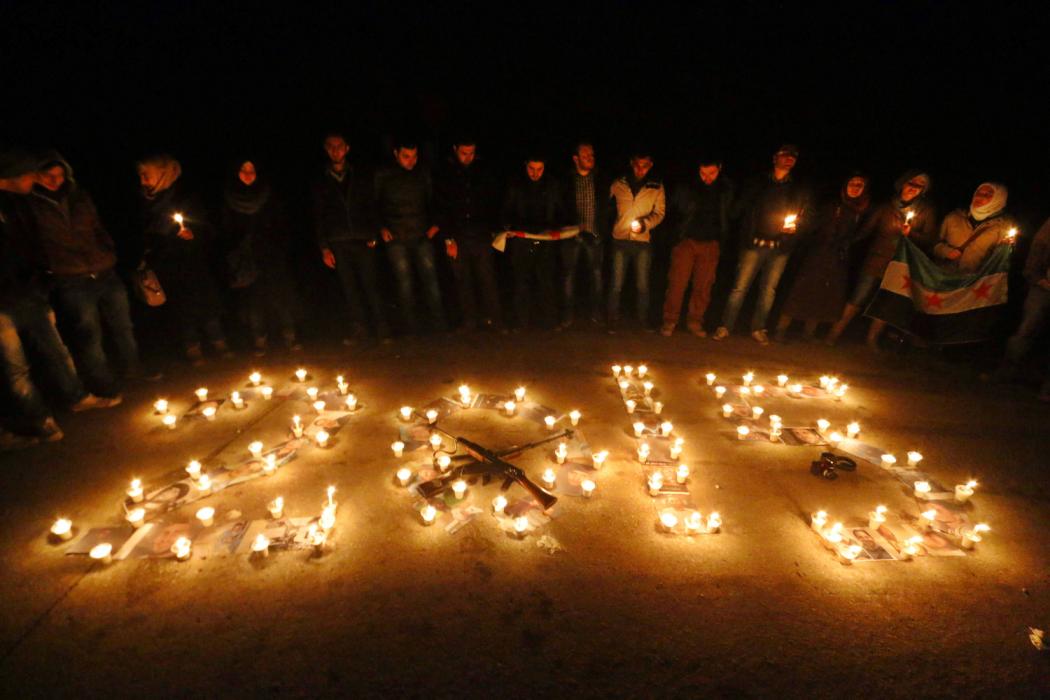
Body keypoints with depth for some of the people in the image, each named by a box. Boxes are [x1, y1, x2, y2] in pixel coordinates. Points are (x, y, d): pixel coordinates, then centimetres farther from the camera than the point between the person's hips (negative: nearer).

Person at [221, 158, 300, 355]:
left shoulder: (268, 194, 8)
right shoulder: (228, 199, 8)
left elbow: (281, 224, 6)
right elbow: (227, 230, 7)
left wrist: (283, 249, -4)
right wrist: (233, 255, -2)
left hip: (271, 256, 0)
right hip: (246, 259, 0)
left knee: (279, 294, -4)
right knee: (252, 298, 0)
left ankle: (289, 337, 3)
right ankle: (259, 341, 7)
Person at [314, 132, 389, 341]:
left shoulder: (359, 176, 11)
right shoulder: (321, 182, 11)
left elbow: (371, 206, 8)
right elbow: (318, 217, 10)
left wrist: (372, 236, -3)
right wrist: (324, 247, 3)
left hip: (362, 240, -1)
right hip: (338, 243, 1)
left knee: (370, 284, -5)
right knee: (349, 287, 3)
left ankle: (380, 327, 1)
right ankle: (358, 327, 11)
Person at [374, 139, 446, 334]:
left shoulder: (422, 174, 11)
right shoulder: (383, 176, 5)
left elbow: (431, 201, 20)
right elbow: (375, 205, 11)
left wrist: (434, 224, 7)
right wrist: (381, 228, 1)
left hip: (422, 235, 2)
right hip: (395, 238, -1)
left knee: (430, 279, -5)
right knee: (404, 282, -1)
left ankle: (438, 326, 1)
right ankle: (411, 328, 7)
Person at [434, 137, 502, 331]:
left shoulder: (482, 173, 10)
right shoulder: (444, 175, 5)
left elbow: (491, 204, 12)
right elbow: (441, 210, 3)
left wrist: (489, 229, 1)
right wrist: (448, 239, -3)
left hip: (481, 236, 0)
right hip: (457, 237, 0)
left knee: (487, 278, -5)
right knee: (463, 281, 3)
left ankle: (492, 320, 2)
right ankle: (469, 321, 11)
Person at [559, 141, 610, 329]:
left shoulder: (600, 179, 8)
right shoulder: (566, 180, 1)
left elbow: (606, 207, 10)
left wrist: (604, 230, 2)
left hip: (595, 235, 2)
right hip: (572, 234, -2)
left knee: (596, 274, 5)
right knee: (568, 274, 1)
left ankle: (595, 312, 17)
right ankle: (568, 314, 11)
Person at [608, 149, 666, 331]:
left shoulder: (657, 187, 4)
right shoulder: (618, 184, 5)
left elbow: (659, 213, 3)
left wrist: (644, 223, -15)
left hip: (643, 241, 0)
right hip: (620, 239, 0)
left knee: (642, 284, 7)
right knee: (616, 284, 1)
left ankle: (643, 320, 21)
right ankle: (612, 320, 14)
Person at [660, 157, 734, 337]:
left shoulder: (726, 189, 4)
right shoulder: (685, 188, -4)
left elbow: (730, 215, 15)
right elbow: (673, 211, 7)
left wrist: (721, 239, 8)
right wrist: (678, 233, 1)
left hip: (711, 244, 2)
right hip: (686, 241, -2)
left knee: (703, 286, 4)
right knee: (677, 283, -6)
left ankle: (695, 321, 16)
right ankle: (670, 320, 4)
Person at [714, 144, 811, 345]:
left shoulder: (799, 190, 12)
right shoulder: (758, 184, 8)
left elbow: (806, 219, 13)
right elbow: (741, 208, 8)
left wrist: (795, 227, -8)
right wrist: (746, 235, -4)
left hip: (780, 248, 2)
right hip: (754, 245, -2)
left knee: (768, 290, 5)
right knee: (740, 287, -7)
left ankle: (758, 329, 16)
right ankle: (725, 327, -1)